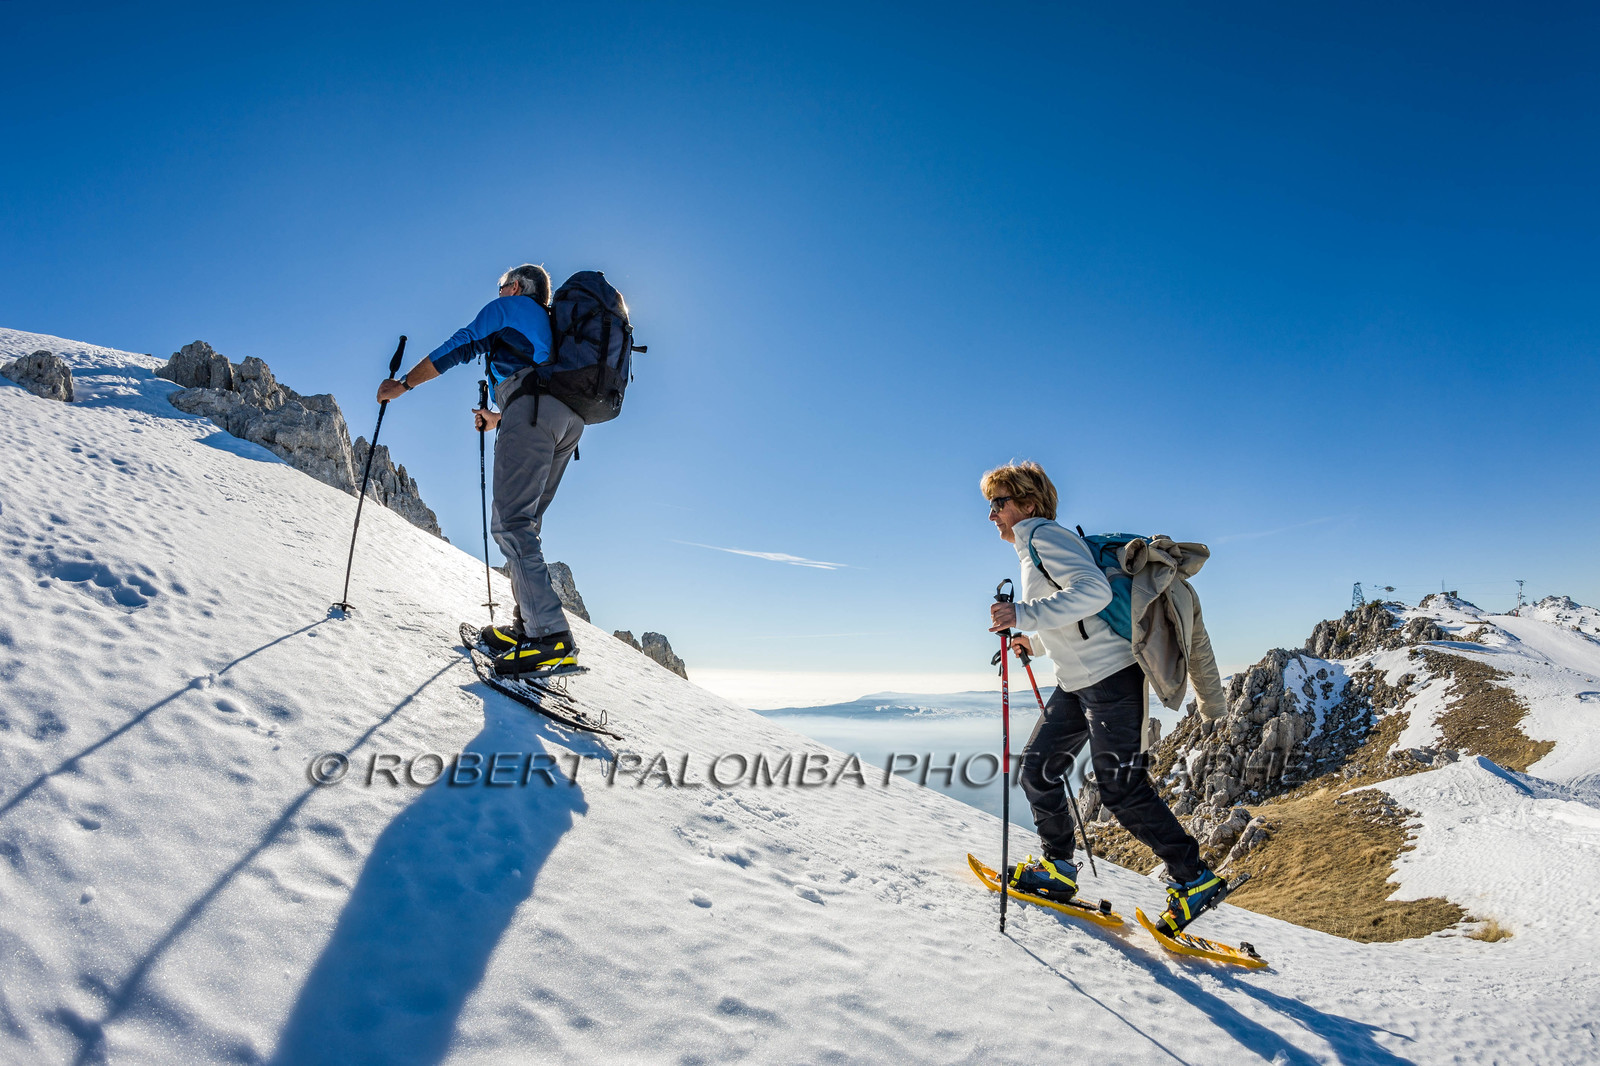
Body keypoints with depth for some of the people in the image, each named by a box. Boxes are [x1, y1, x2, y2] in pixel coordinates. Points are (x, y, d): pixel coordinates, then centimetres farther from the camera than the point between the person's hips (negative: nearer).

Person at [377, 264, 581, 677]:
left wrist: (404, 383, 17)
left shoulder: (508, 306, 17)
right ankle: (527, 625, 5)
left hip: (533, 406, -8)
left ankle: (552, 638, -27)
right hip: (570, 422, 9)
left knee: (509, 523, -16)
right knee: (524, 523, 11)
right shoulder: (552, 325, 37)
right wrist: (497, 419, 44)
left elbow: (461, 346, 9)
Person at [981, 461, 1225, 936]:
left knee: (1122, 790, -6)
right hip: (1076, 683, 10)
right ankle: (1057, 869, 23)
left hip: (1110, 675, -10)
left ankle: (1194, 880, 10)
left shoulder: (1044, 535, -12)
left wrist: (1024, 615, -29)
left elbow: (1094, 591, -29)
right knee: (1038, 768, 10)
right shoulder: (1034, 549, 18)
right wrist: (1034, 642, 15)